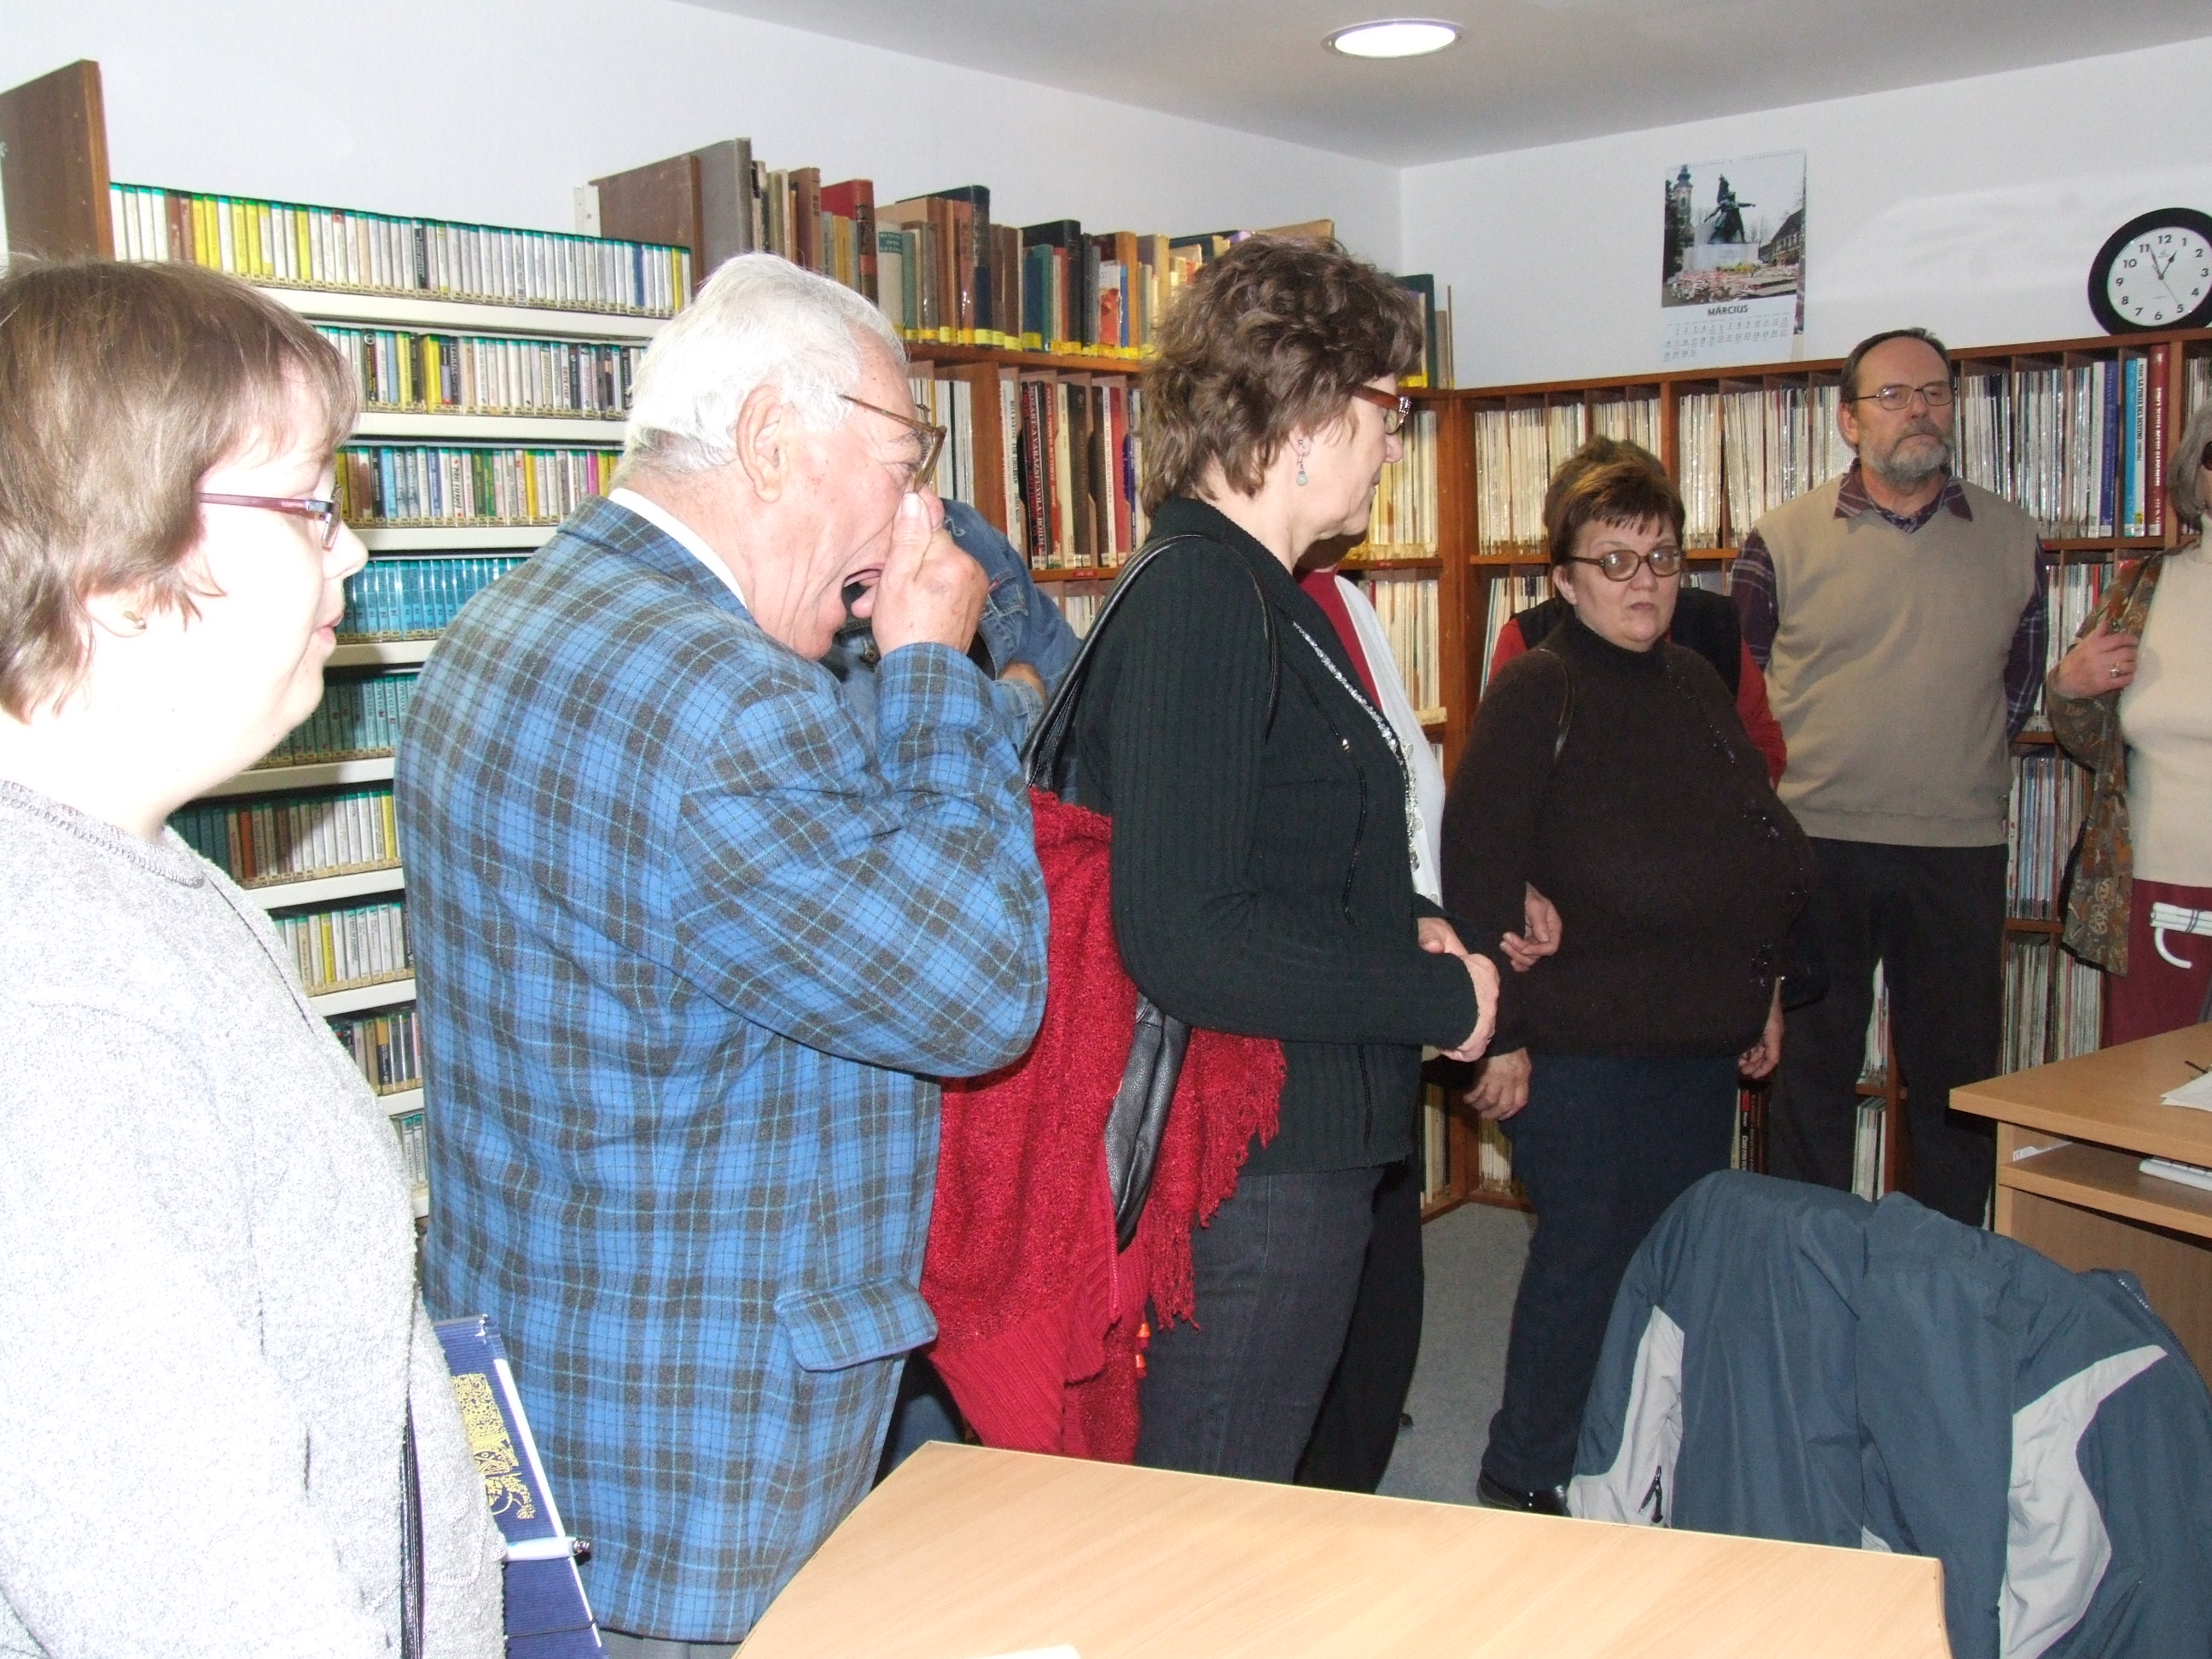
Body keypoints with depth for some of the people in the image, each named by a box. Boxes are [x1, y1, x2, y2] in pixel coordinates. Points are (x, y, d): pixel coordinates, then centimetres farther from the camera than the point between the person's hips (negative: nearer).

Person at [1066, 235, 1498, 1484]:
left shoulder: (1262, 597, 14)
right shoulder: (1196, 604, -20)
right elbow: (1184, 943, -28)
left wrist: (1402, 927, 5)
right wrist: (1446, 998, -16)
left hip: (1303, 1149, 10)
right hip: (1256, 1170, -10)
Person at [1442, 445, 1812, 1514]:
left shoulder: (1699, 686, 12)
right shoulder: (1534, 693, -11)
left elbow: (1760, 852, 21)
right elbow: (1477, 867, -16)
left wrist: (1762, 992, 19)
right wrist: (1500, 1033, -18)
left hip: (1701, 1039, 8)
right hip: (1582, 1045, -8)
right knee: (1588, 1255, -1)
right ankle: (1524, 1478, 17)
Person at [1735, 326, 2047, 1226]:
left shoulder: (2012, 539, 5)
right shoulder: (1782, 540, -1)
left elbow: (2019, 682, 16)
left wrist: (1955, 767, 11)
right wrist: (1781, 779, 5)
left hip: (1961, 850, 2)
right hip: (1817, 841, -2)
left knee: (1957, 1075, 9)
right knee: (1810, 1067, 7)